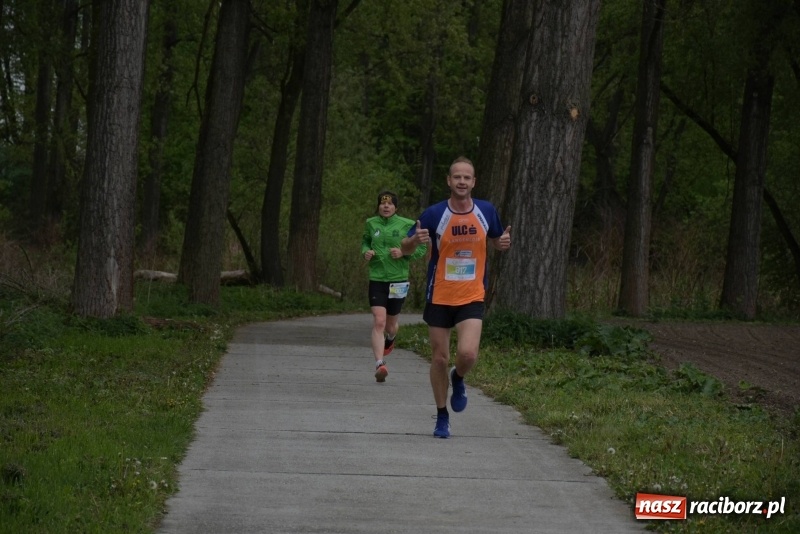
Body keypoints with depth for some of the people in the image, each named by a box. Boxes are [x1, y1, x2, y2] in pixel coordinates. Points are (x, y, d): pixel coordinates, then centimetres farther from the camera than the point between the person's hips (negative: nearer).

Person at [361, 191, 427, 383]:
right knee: (379, 322, -16)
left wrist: (404, 253, -14)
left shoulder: (406, 225, -3)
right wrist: (366, 252, 0)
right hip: (376, 279, 0)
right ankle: (380, 365, -21)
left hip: (398, 280, 0)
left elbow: (421, 249, 3)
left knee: (391, 324, 15)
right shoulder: (371, 223, 4)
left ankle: (389, 340, 52)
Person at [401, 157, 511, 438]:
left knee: (468, 354, -19)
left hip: (472, 298, 0)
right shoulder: (434, 214, -9)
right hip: (439, 297, 0)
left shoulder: (486, 211, -2)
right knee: (440, 358, 5)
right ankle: (442, 417, 22)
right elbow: (405, 248, -3)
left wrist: (503, 242, -8)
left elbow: (496, 240, 16)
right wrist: (416, 240, -27)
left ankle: (458, 379, 17)